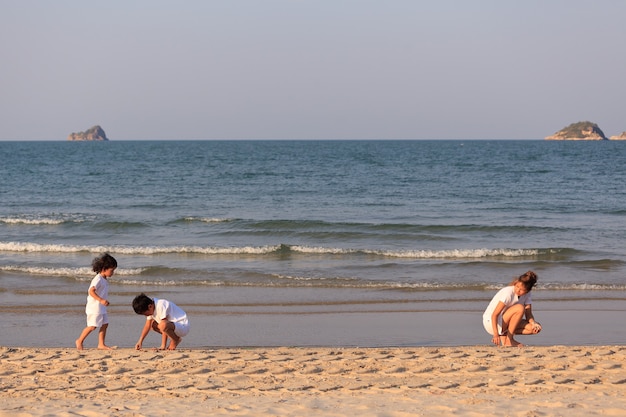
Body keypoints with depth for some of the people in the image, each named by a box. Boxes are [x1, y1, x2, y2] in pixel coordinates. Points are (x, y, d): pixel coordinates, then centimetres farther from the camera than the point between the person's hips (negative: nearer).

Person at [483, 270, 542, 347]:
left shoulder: (527, 294, -3)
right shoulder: (508, 293, -24)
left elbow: (528, 314, -6)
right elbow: (494, 315, -29)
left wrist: (533, 323, -29)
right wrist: (496, 334, -40)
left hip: (505, 323, 7)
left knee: (536, 328, -12)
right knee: (520, 308, -30)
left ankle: (504, 334, -2)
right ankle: (509, 339, -19)